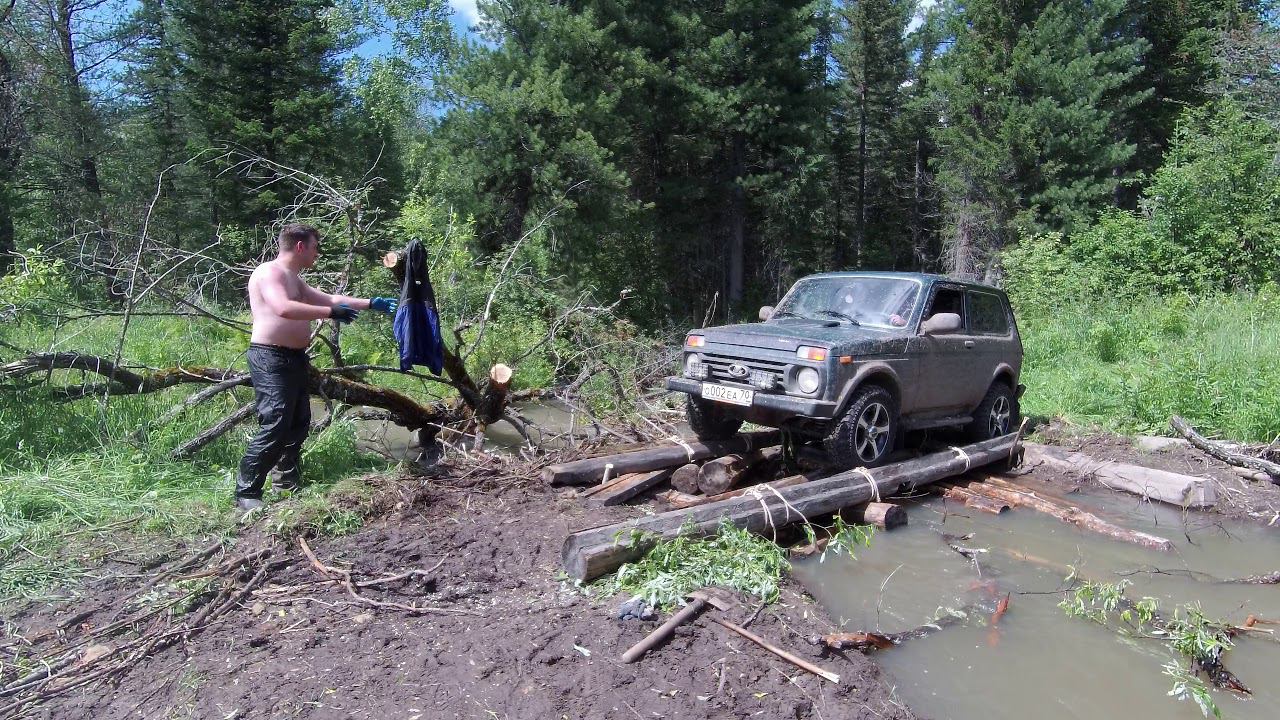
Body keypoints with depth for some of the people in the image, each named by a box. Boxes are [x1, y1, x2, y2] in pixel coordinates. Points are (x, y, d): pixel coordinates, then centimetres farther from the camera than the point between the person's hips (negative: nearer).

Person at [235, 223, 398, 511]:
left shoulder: (294, 279, 20)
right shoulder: (269, 272, -12)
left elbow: (329, 298, 24)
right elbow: (284, 308, -29)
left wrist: (372, 304, 22)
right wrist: (331, 312, -24)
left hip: (294, 359, 10)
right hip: (271, 360, -10)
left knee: (299, 423, 16)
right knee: (274, 427, -13)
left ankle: (287, 478, 29)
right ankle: (246, 493, -6)